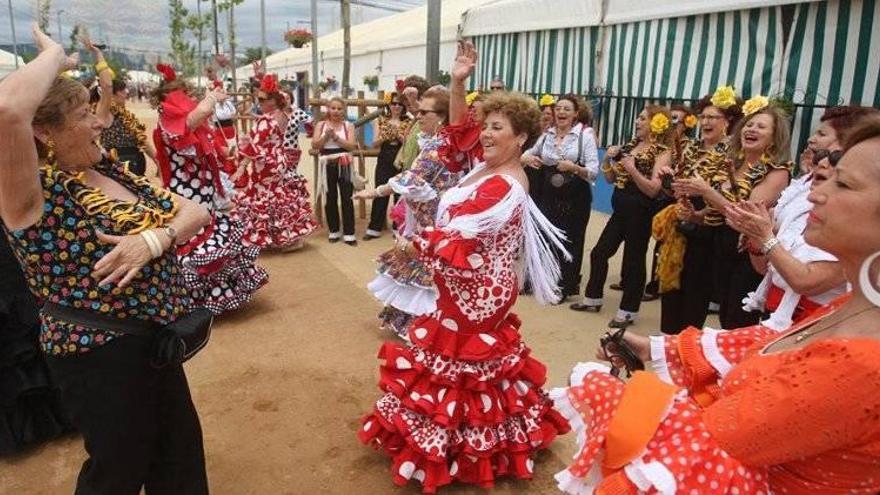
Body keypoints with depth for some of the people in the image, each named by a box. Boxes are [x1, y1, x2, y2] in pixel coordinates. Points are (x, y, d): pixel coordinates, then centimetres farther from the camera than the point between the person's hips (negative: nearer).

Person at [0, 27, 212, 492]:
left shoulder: (112, 173, 3)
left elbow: (197, 212, -2)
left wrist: (154, 238, -23)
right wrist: (54, 55, -20)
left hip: (154, 342, 7)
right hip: (99, 356, -7)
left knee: (181, 453, 23)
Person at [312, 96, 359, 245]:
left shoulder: (348, 125, 3)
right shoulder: (321, 125, 8)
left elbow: (352, 145, -9)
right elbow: (314, 145, -1)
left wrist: (336, 137, -18)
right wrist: (326, 136, -16)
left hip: (344, 165, -2)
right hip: (328, 165, 2)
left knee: (347, 198, -2)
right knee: (330, 198, 7)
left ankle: (348, 233, 2)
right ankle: (334, 231, 20)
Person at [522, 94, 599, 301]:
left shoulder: (585, 135, -9)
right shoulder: (547, 134, 4)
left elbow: (594, 172, -13)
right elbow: (528, 153, 18)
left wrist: (575, 168, -30)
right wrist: (527, 158, -6)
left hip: (575, 198, -3)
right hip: (549, 195, 4)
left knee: (570, 241, 6)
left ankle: (564, 286, 23)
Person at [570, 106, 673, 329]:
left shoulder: (661, 152, -9)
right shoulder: (630, 145, 11)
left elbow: (653, 190, -17)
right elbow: (611, 178, 13)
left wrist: (632, 169, -22)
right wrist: (608, 159, -4)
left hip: (640, 213, -7)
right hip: (620, 210, 7)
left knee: (634, 260, 3)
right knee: (599, 252, 11)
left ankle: (628, 311, 16)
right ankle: (593, 298, 28)